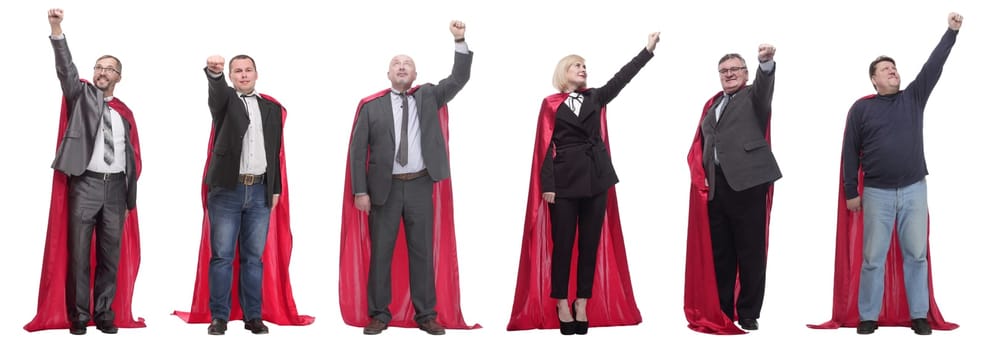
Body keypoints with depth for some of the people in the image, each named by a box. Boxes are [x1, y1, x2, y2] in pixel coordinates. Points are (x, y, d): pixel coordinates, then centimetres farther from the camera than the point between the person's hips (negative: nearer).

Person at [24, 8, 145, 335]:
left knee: (112, 254, 4)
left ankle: (105, 314, 12)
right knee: (78, 252, -2)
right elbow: (65, 68, -10)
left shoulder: (124, 112, 14)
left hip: (116, 186, 3)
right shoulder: (81, 95, 7)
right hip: (85, 183, -3)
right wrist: (57, 31, -26)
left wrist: (130, 195, 11)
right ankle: (78, 315, 5)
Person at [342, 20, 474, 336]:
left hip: (420, 185, 1)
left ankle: (426, 314, 12)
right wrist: (360, 190, -7)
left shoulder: (428, 96, 9)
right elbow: (358, 149, 0)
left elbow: (459, 79, -1)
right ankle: (379, 314, 13)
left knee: (423, 251, 5)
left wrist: (460, 41, -12)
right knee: (380, 252, 3)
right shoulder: (371, 106, 2)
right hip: (385, 187, -1)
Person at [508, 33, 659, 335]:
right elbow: (545, 147, -3)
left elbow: (622, 78, 4)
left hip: (596, 179, 4)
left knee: (590, 244, 6)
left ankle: (582, 303, 13)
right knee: (562, 245, 0)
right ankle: (562, 304, 10)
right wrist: (547, 185, -10)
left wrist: (648, 49, -2)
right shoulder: (551, 104, 1)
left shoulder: (595, 98, 12)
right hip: (565, 181, -4)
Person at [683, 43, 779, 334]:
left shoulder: (754, 96, 7)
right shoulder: (712, 104, 21)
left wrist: (766, 62, -38)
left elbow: (765, 85, -16)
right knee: (719, 253, 8)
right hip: (716, 186, 5)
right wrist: (700, 174, 4)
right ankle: (720, 312, 16)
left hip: (747, 182, -5)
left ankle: (748, 313, 8)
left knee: (750, 252, -1)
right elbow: (700, 144, 21)